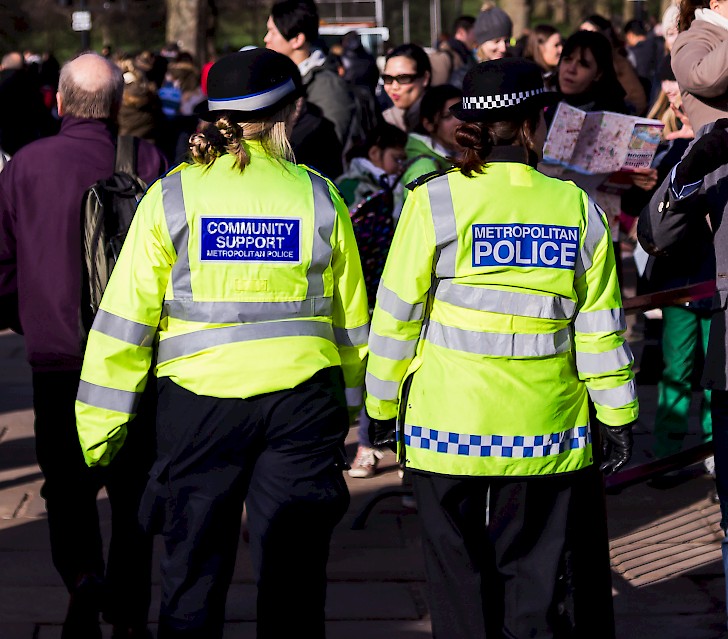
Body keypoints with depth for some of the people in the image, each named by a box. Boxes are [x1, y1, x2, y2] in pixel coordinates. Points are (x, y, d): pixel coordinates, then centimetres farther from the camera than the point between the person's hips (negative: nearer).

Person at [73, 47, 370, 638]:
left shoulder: (172, 197, -3)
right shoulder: (319, 197, 1)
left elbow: (126, 318, -4)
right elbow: (351, 318, 8)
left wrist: (101, 423, 3)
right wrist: (349, 408, 22)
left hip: (198, 401, -1)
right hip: (302, 401, 1)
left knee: (193, 575, 10)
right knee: (294, 581, 9)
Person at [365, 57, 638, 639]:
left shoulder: (435, 200, -7)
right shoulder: (578, 209, -1)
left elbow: (398, 314, -4)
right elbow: (599, 328, 3)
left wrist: (382, 406, 7)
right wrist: (618, 416, 12)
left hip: (449, 426, -2)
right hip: (545, 431, 2)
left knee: (459, 572, 9)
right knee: (533, 571, 12)